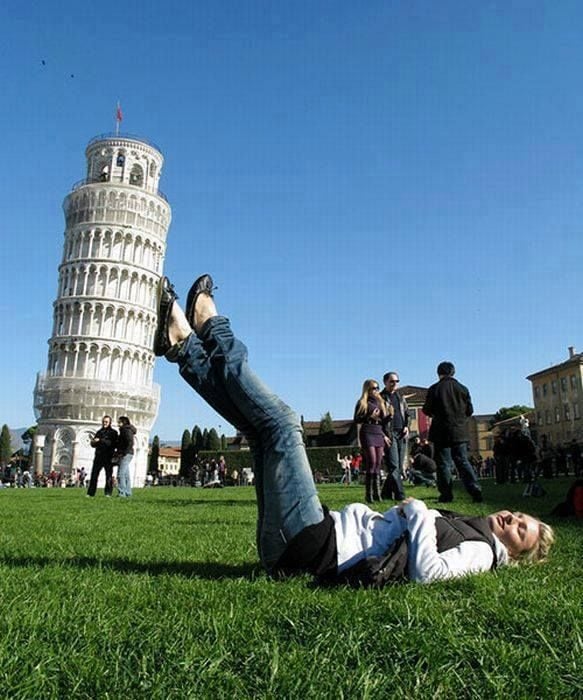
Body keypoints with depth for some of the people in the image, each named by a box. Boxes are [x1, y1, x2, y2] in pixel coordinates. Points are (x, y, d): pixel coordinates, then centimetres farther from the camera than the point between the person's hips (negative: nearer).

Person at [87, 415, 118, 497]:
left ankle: (108, 493, 4)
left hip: (108, 457, -4)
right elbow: (93, 444, 16)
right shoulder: (99, 432, 17)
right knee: (94, 474, 0)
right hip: (98, 456, 4)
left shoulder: (113, 432, 3)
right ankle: (90, 493, 4)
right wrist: (94, 441, -9)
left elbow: (114, 443, -11)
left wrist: (101, 441, -16)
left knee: (109, 475, -1)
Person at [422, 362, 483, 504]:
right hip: (460, 432, 3)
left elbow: (427, 410, -2)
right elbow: (470, 410, 7)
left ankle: (446, 495, 4)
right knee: (463, 462, 9)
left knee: (443, 464, 3)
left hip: (442, 432, -3)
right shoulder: (462, 388, 4)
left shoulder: (434, 389, -6)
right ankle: (475, 491, -1)